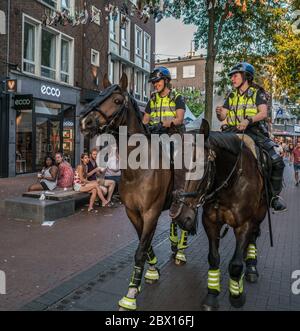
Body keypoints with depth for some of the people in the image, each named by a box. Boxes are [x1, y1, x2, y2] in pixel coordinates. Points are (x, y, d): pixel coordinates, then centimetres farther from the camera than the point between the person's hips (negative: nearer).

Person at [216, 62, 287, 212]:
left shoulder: (258, 93, 6)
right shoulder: (231, 96, 17)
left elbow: (264, 113, -11)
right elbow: (222, 117, 11)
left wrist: (248, 120, -30)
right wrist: (219, 113, -14)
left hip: (253, 131, -2)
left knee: (277, 162, -14)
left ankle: (274, 195, 4)